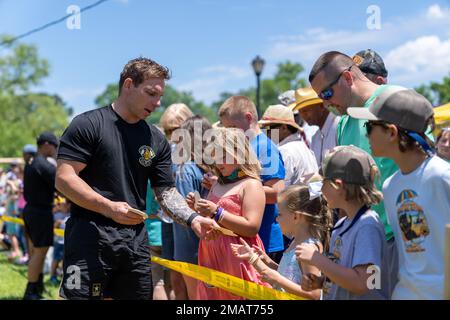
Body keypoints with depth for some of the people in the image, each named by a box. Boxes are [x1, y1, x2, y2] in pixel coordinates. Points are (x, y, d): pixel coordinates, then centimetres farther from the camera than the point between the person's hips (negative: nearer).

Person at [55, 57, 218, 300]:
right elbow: (64, 179, -11)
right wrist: (109, 207, -21)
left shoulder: (156, 141, 13)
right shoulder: (88, 125, -4)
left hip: (136, 240, 6)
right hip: (90, 236, -5)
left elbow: (166, 192, 12)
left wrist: (192, 218, -7)